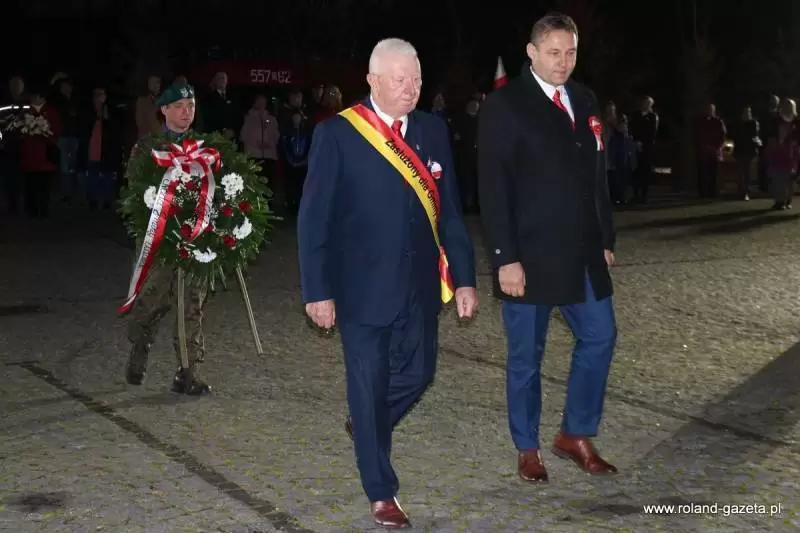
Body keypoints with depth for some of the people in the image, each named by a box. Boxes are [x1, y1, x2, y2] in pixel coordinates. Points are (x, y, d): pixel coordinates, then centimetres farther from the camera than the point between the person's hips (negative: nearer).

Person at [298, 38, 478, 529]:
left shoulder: (433, 130, 5)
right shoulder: (337, 134, -9)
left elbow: (449, 210, 7)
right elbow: (313, 218, -9)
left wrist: (465, 277, 3)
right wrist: (318, 290, -12)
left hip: (420, 284, 4)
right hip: (363, 285, -4)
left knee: (418, 374, 12)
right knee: (369, 385, 5)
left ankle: (367, 425, 44)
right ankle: (382, 493, 20)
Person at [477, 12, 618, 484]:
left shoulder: (586, 101, 10)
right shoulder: (505, 105, -9)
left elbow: (597, 177, 15)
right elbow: (493, 187, -13)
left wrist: (606, 239, 12)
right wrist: (505, 257, -17)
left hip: (582, 252, 6)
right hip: (530, 254, -6)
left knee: (600, 337, 8)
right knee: (527, 355, 5)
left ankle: (577, 435, 24)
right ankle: (528, 449, 20)